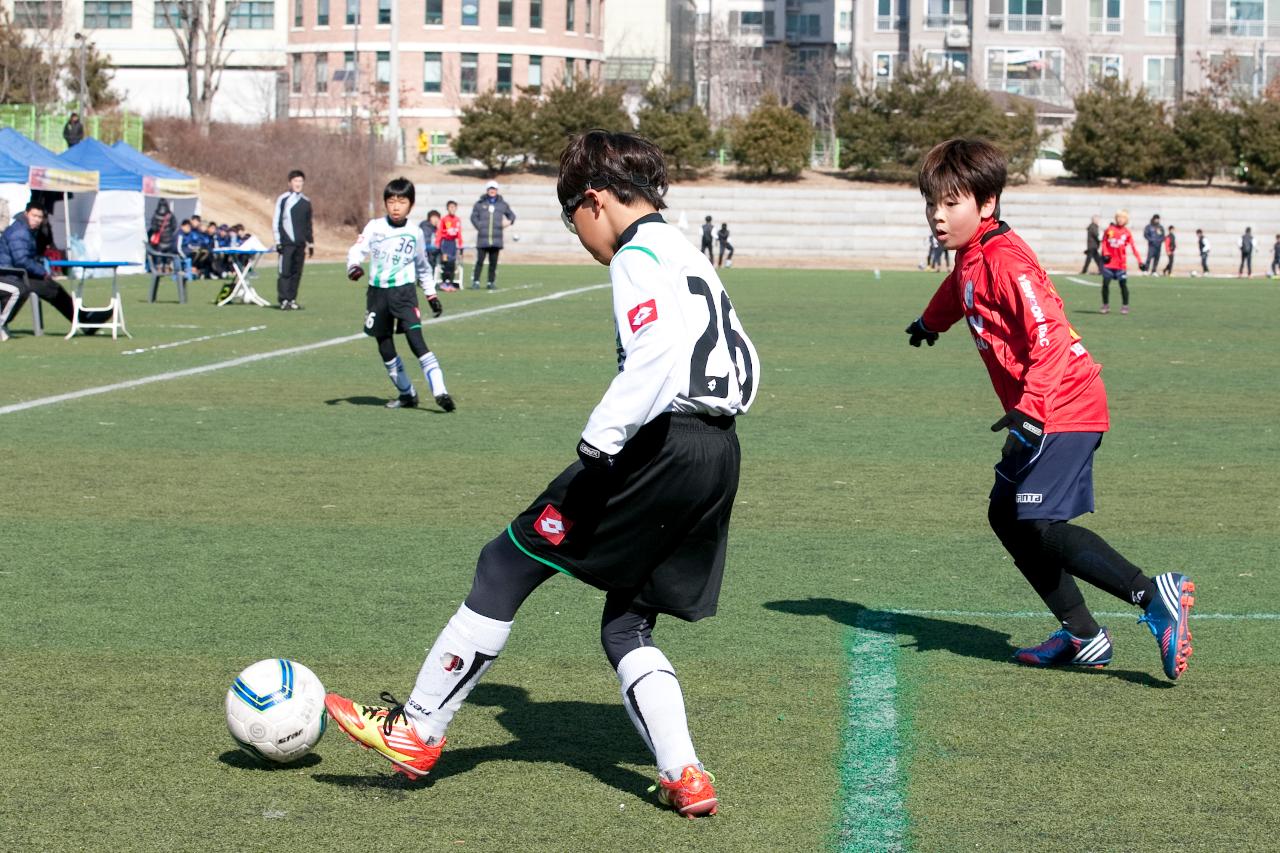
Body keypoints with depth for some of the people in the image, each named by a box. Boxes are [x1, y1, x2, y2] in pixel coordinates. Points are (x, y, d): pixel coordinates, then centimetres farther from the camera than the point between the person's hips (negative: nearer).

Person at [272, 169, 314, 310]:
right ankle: (284, 300, -8)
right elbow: (276, 221, -3)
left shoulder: (306, 202, 14)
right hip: (286, 243, -5)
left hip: (300, 244, 5)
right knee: (285, 272, -8)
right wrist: (278, 241, -8)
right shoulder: (283, 199, -2)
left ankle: (292, 300, 11)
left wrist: (311, 243, 20)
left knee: (297, 272, 5)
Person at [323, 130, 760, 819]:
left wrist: (599, 442, -21)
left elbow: (657, 354, -22)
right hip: (719, 457, 9)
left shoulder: (640, 253, -6)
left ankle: (417, 730, 5)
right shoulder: (689, 256, 24)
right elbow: (745, 360, 23)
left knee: (508, 564, 1)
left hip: (661, 445, -9)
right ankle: (684, 777, 1)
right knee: (626, 627, 16)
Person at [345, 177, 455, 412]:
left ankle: (439, 392, -23)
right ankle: (407, 394, 21)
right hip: (378, 293, 2)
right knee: (385, 348, 6)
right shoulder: (375, 227, 1)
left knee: (416, 341, -17)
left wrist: (431, 295, 20)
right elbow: (357, 250, -9)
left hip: (404, 293, -2)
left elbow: (422, 266, 19)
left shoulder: (415, 233, 5)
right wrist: (354, 266, -31)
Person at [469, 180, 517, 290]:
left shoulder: (502, 205, 11)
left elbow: (511, 215, 21)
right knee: (480, 260, -6)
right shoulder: (480, 204, 5)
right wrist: (480, 227, -6)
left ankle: (491, 282, 13)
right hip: (483, 238, -2)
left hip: (496, 238, 2)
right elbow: (474, 217, 7)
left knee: (493, 262, 5)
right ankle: (475, 281, -2)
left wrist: (509, 221, -1)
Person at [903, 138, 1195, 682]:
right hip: (1041, 412, 10)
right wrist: (929, 325, 58)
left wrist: (1031, 410, -34)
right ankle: (1082, 637, 14)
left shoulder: (1003, 259, -17)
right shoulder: (970, 259, 13)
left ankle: (1154, 595, -19)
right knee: (1006, 515, 13)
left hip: (1062, 409, -10)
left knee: (1041, 526, -17)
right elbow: (956, 293, 38)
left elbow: (1047, 334, -27)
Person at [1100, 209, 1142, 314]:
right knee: (1105, 283, -1)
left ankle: (1125, 306, 9)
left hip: (1121, 264, -1)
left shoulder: (1127, 233, -1)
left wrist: (1140, 261, -7)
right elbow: (1104, 242, 10)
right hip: (1109, 262, 1)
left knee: (1123, 284, -2)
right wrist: (1105, 254, -6)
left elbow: (1133, 247, -1)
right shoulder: (1109, 229, 1)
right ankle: (1106, 305, 12)